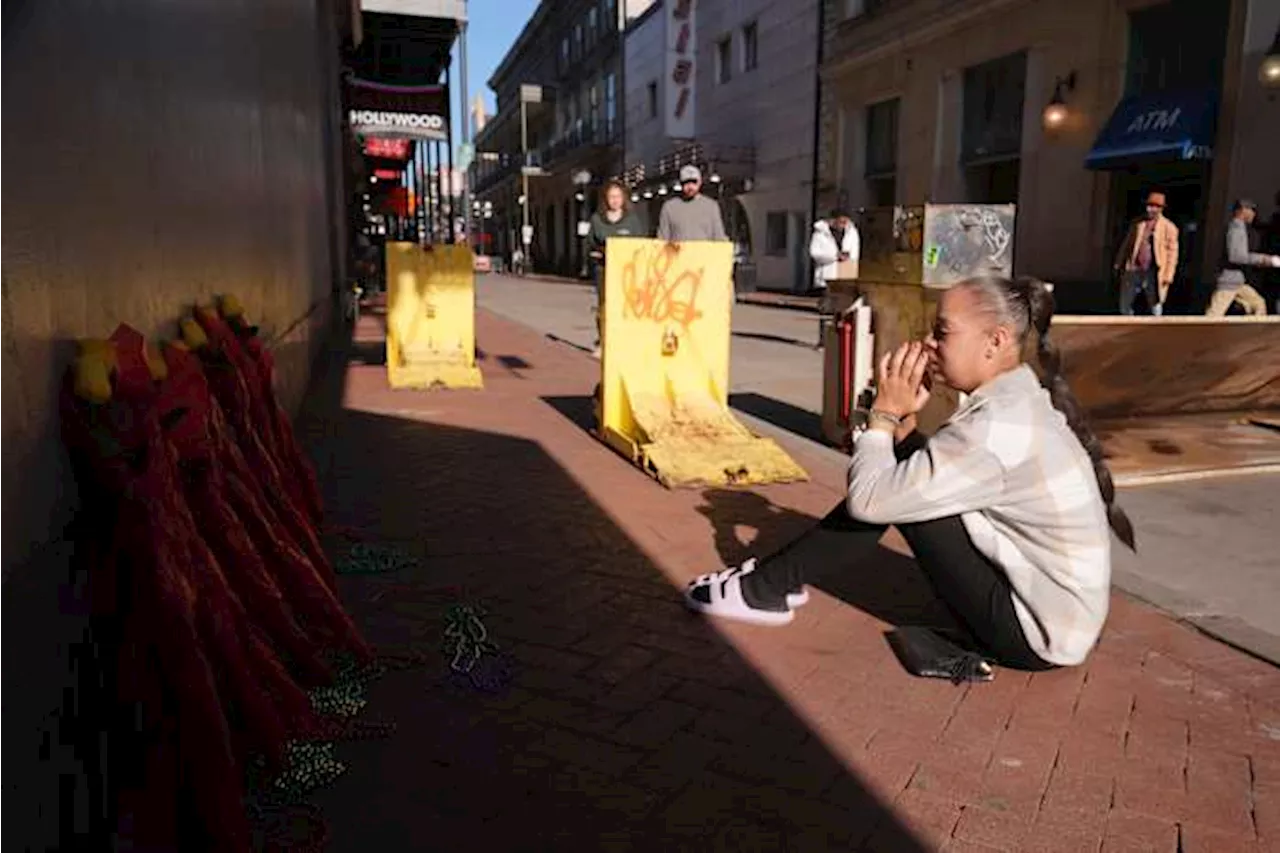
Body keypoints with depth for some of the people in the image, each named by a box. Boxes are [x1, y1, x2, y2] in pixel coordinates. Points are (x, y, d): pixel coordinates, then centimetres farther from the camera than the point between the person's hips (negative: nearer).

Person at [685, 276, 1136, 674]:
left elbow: (867, 500, -24)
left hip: (1039, 634, -9)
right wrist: (903, 416, -5)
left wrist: (884, 412, -11)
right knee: (901, 480, 5)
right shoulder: (1022, 401, 2)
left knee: (886, 490, -13)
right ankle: (779, 577, 14)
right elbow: (924, 472, 9)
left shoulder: (997, 427, -27)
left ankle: (766, 588, 3)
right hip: (1055, 609, 9)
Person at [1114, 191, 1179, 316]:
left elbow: (1172, 253, -3)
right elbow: (1127, 244, 16)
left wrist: (1168, 275, -9)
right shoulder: (1137, 223, 8)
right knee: (1124, 306, 7)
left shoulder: (1169, 228, -2)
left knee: (1156, 309, 3)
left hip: (1153, 273, -4)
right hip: (1134, 269, 4)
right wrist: (1119, 264, 15)